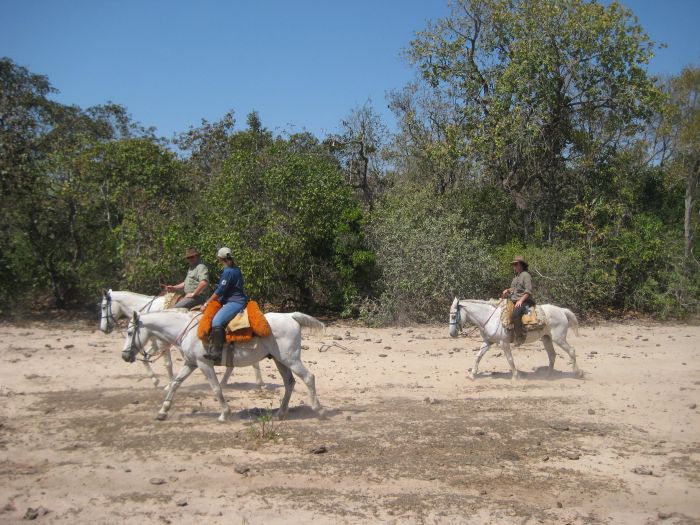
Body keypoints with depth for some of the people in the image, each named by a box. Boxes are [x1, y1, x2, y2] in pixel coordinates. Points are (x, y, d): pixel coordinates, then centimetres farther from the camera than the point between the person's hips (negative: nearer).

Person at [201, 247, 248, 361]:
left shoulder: (228, 271, -14)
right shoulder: (236, 270, 16)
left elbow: (219, 291, -14)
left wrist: (206, 304, -5)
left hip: (235, 302, -11)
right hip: (235, 300, 11)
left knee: (217, 321, -28)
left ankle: (215, 352, -35)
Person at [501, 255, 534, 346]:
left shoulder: (526, 275, -8)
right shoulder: (516, 276, 19)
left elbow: (528, 291, -15)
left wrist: (521, 300, -23)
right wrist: (507, 290, 9)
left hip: (524, 301, -10)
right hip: (514, 301, 10)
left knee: (515, 315, -35)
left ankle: (520, 336, -28)